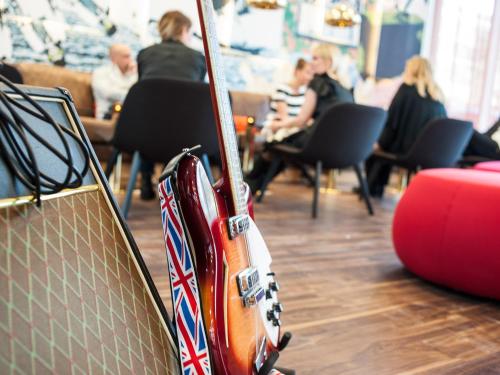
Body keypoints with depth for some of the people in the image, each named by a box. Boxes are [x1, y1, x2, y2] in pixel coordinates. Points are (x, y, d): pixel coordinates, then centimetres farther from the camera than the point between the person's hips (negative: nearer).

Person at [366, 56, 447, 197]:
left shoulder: (407, 88, -3)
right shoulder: (437, 95, 10)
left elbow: (392, 121, -5)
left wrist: (380, 143, 6)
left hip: (405, 149, -6)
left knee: (372, 147, 21)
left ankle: (372, 188, 29)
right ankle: (376, 187, 34)